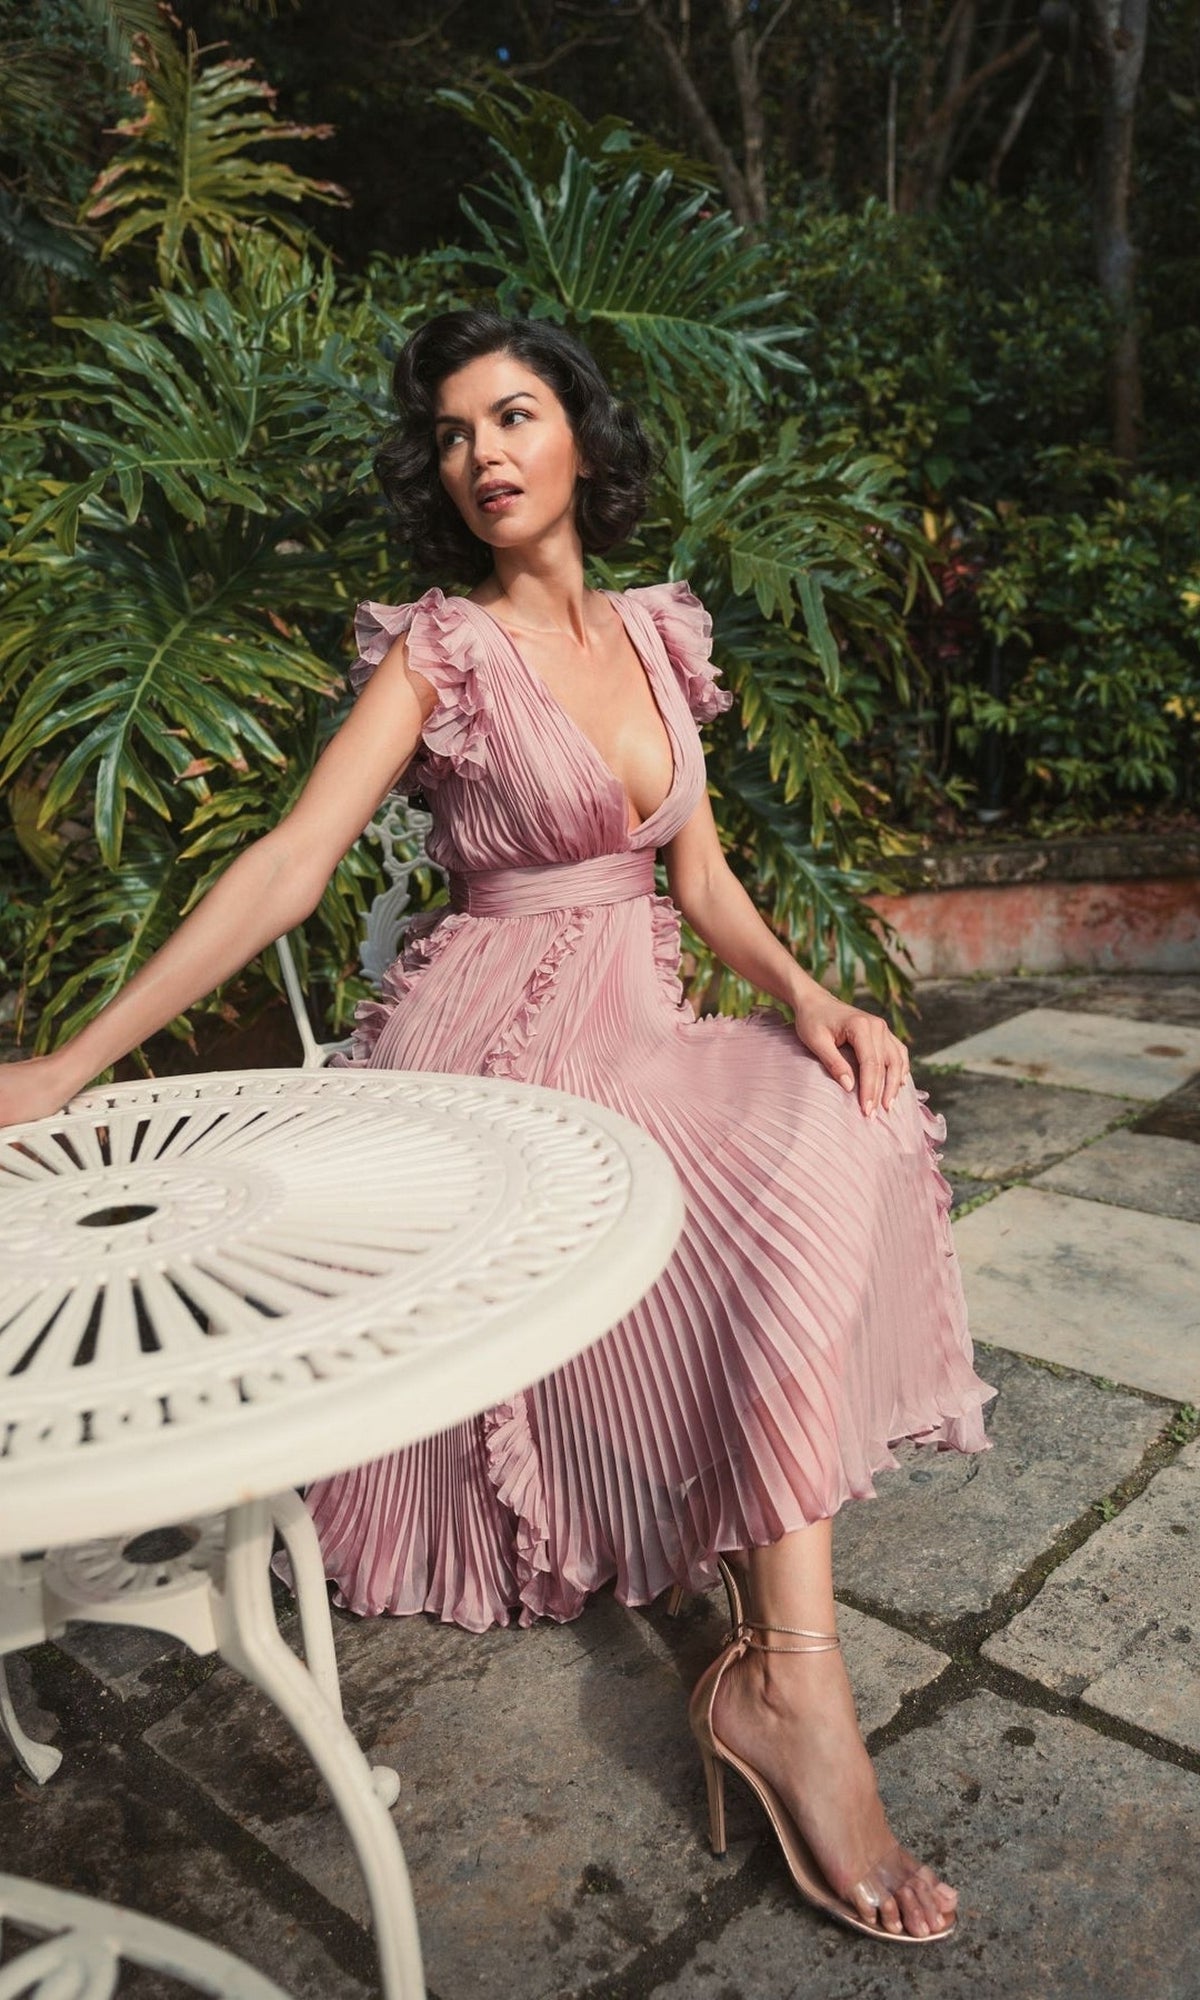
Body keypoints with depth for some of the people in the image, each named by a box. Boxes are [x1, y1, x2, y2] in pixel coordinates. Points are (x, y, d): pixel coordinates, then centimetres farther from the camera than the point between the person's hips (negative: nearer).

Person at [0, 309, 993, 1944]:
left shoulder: (659, 631, 11)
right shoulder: (439, 651, -5)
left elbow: (701, 875, 11)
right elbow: (288, 868, -15)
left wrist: (805, 995, -8)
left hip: (639, 1019, 6)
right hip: (496, 1042, -6)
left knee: (855, 1116, -18)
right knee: (790, 1201, -24)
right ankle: (792, 1688, -16)